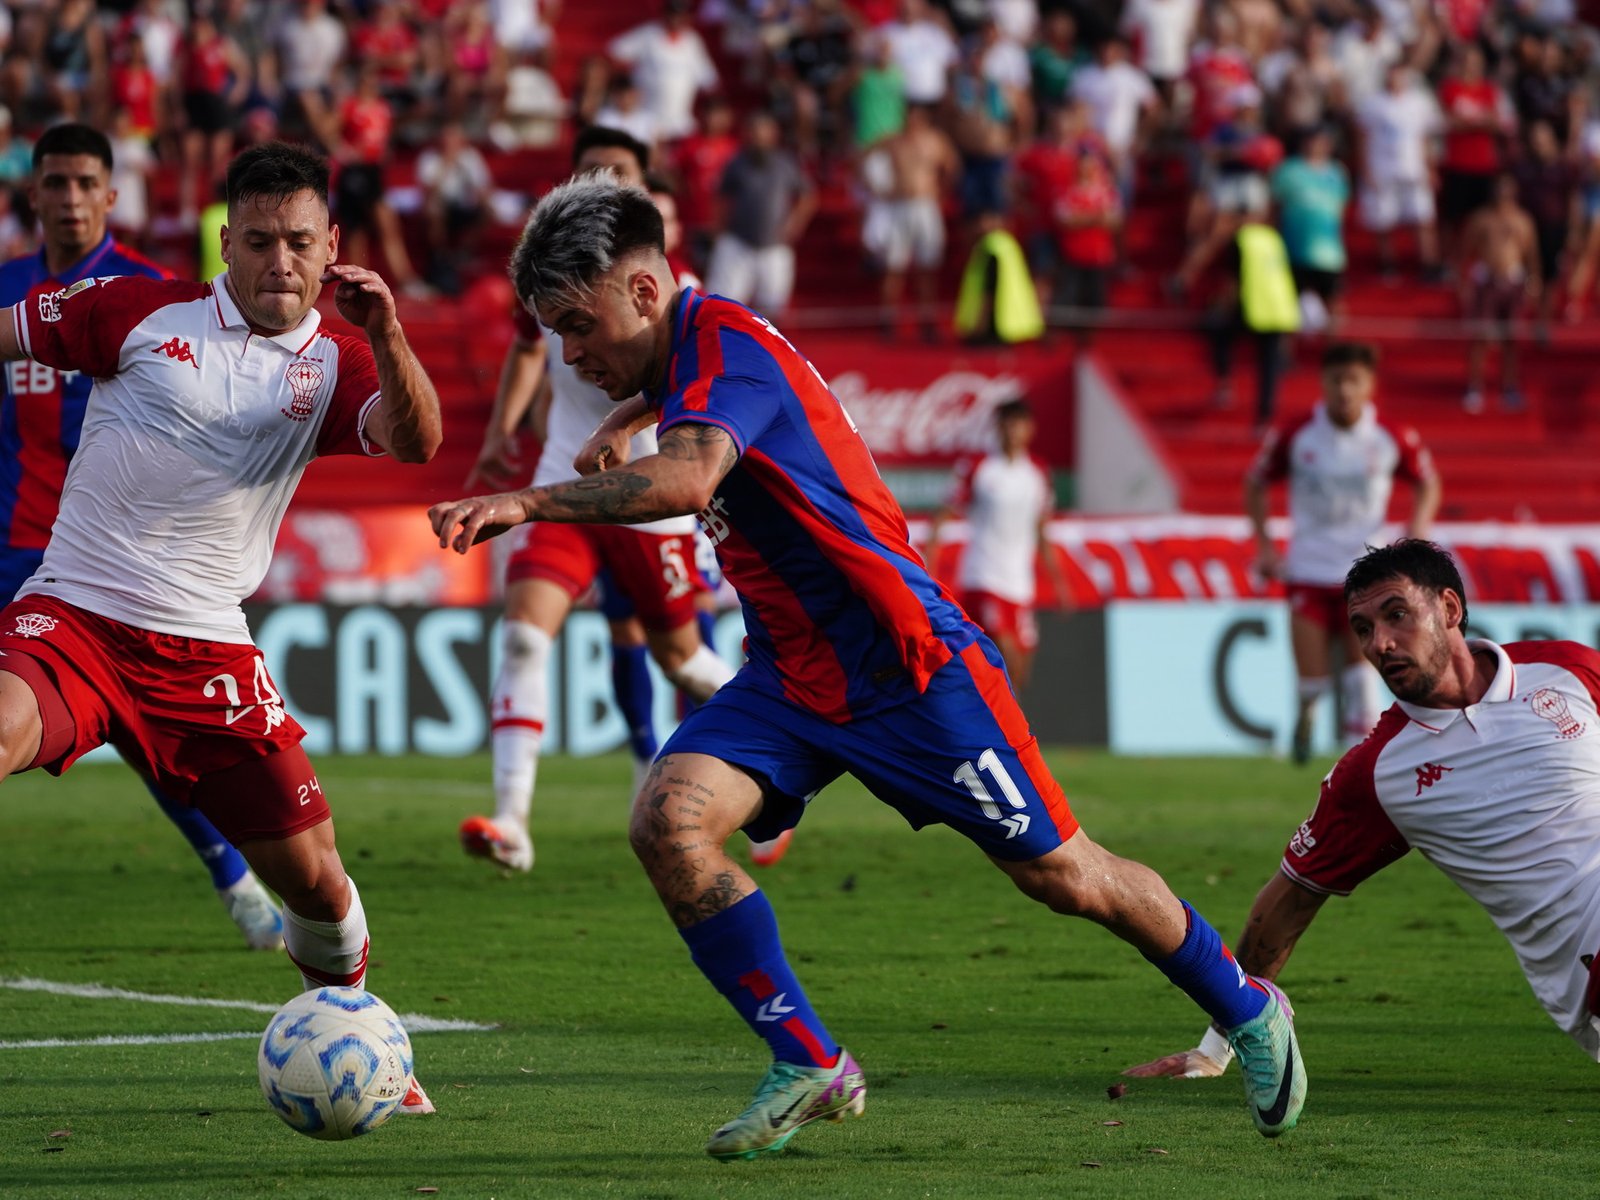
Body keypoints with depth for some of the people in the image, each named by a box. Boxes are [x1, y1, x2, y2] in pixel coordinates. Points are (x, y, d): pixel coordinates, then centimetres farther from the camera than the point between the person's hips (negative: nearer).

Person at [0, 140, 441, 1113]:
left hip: (207, 650, 2)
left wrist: (385, 336, -27)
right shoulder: (143, 312, 3)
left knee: (314, 877, 2)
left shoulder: (334, 364, 7)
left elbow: (415, 443, -12)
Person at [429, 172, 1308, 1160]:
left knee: (1060, 873, 1)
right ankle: (809, 1067, -8)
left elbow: (686, 481, -42)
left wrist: (528, 503, -45)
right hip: (791, 678, 8)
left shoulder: (726, 345, -22)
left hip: (907, 663, -8)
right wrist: (617, 424, 36)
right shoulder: (681, 354, 7)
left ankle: (1247, 1009, 25)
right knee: (669, 822, -17)